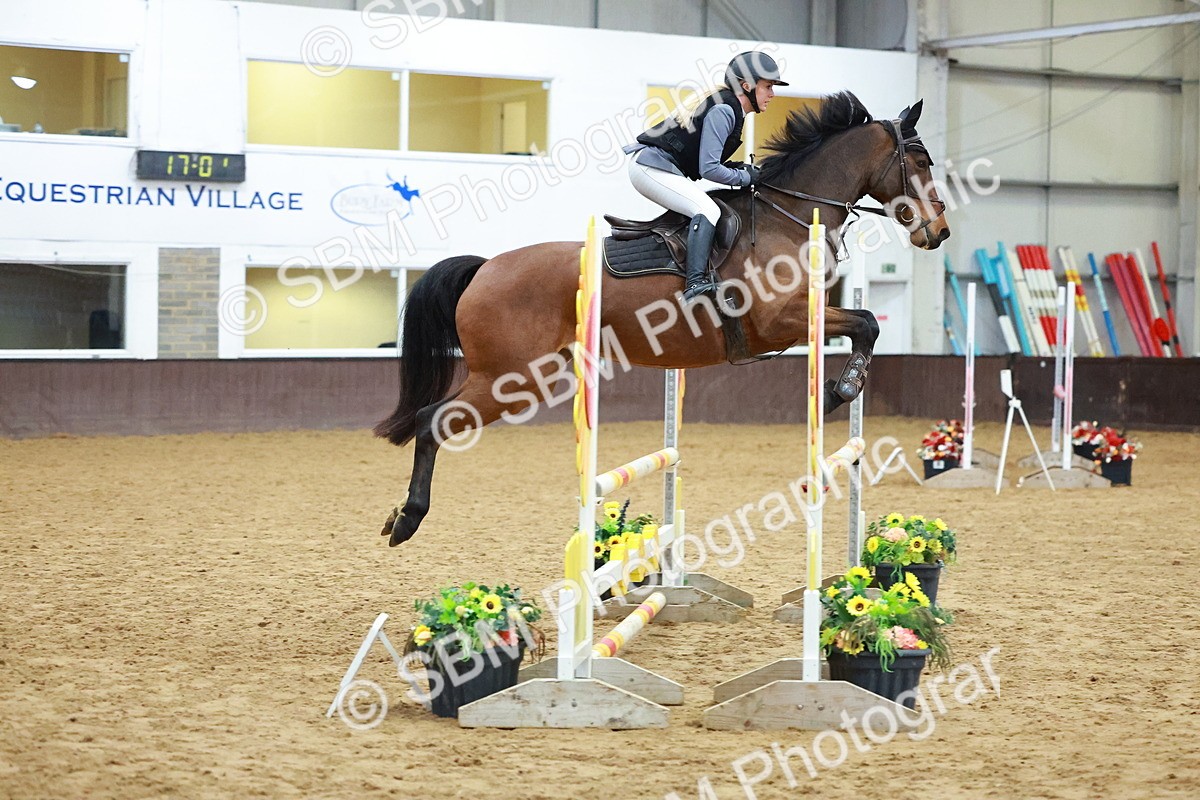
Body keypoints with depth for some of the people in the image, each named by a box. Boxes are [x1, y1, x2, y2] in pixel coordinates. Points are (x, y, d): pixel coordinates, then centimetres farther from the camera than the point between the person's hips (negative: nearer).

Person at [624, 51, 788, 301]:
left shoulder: (728, 109, 16)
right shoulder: (722, 111, -16)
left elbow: (702, 161, 18)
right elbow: (708, 169, -20)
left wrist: (736, 167, 5)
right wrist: (746, 178, -7)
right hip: (652, 167, -11)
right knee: (707, 210, -23)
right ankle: (695, 283, -36)